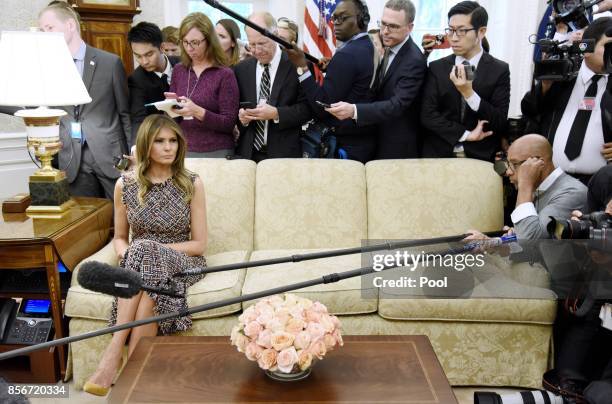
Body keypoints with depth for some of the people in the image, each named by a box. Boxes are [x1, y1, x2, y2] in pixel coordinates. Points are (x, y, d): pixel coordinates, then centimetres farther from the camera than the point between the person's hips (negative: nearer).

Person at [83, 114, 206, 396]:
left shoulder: (191, 184, -1)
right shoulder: (125, 184, 3)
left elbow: (199, 244, -3)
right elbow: (120, 238, 13)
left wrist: (150, 248, -13)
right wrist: (126, 253, -12)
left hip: (181, 262, -1)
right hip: (136, 264, 1)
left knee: (145, 256, -36)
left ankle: (114, 352, -32)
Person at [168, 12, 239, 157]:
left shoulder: (225, 74, -8)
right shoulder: (178, 70, 6)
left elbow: (229, 123, -12)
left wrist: (198, 112, -24)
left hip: (216, 152, -4)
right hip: (182, 150, 4)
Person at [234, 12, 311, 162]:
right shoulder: (241, 70, 9)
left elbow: (307, 107, -8)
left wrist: (276, 114, -20)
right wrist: (241, 116, -10)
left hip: (284, 152, -3)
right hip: (248, 153, 3)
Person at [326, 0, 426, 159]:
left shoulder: (414, 61, -22)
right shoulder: (390, 50, 4)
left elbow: (397, 105, -30)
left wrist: (354, 110, -41)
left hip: (397, 147, -8)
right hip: (382, 138, 8)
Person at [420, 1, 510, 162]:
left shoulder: (499, 70, -4)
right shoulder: (437, 68, 0)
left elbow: (500, 123, -11)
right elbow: (427, 115, -8)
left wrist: (469, 94, -22)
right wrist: (466, 135, -15)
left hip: (481, 157, -1)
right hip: (438, 155, 1)